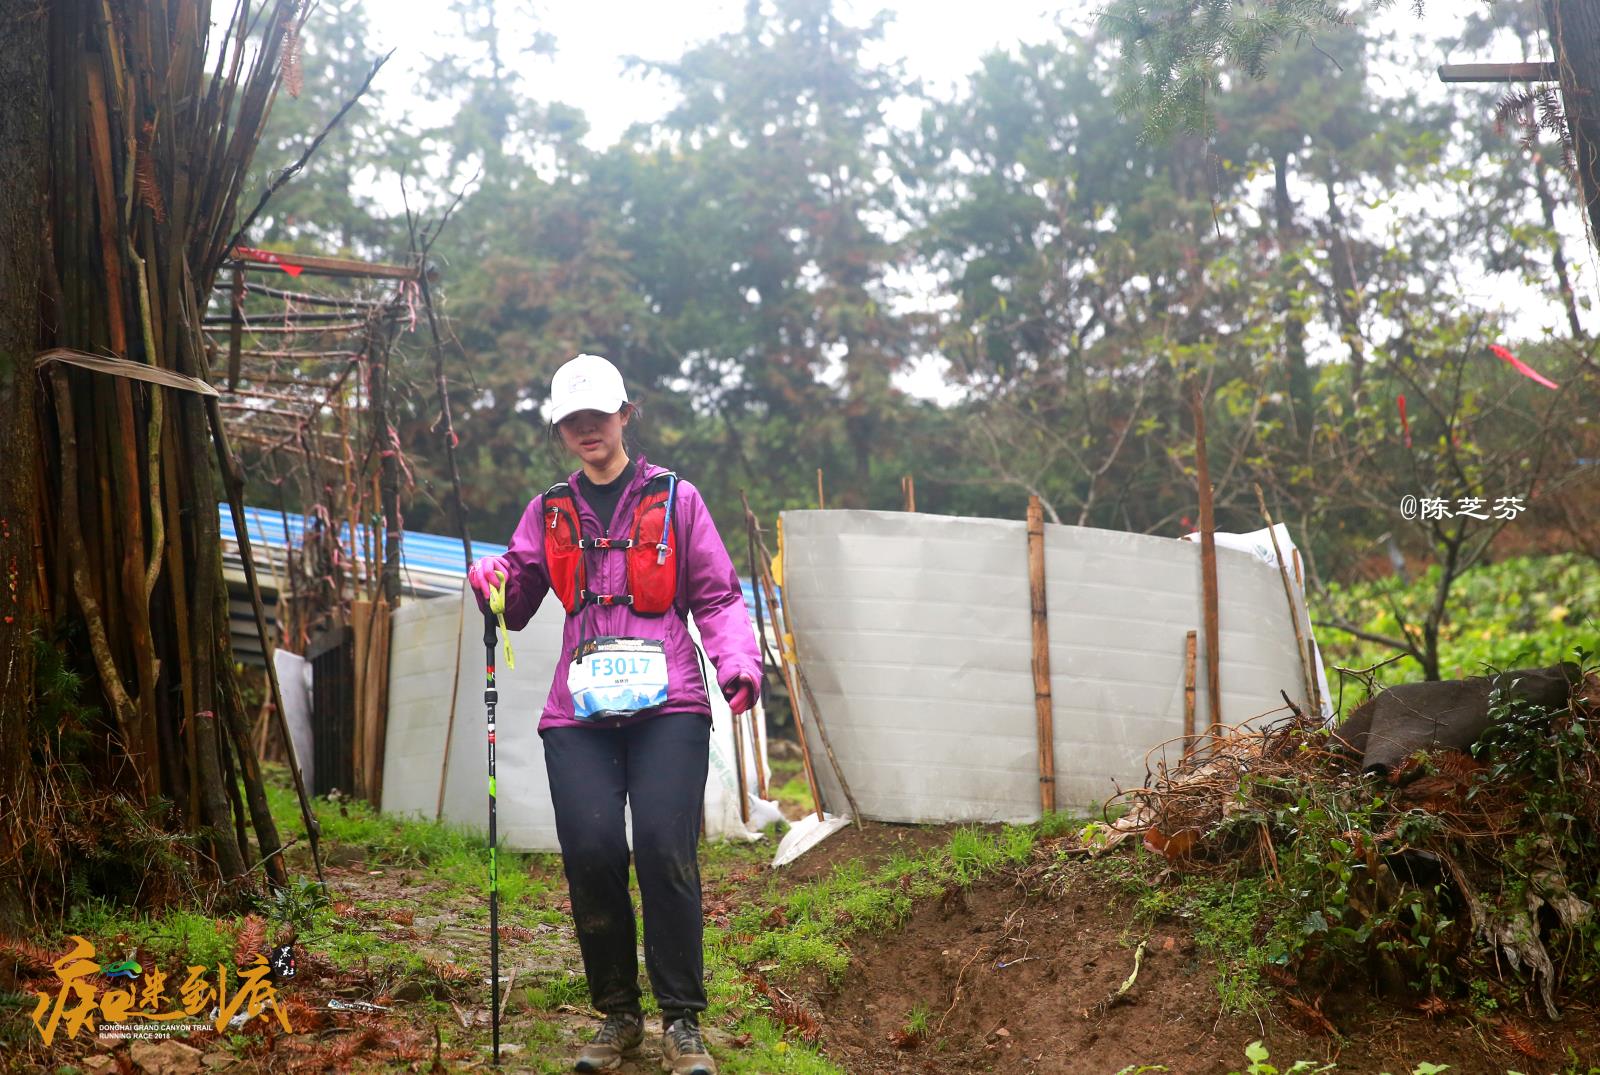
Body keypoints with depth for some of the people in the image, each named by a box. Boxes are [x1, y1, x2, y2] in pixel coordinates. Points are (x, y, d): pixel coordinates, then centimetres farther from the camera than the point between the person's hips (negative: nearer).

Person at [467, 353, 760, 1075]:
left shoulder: (673, 499, 9)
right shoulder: (550, 512, 18)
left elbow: (716, 597, 6)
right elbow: (518, 604, 16)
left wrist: (739, 662, -11)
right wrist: (491, 579, -6)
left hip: (666, 706, -2)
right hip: (580, 714, 3)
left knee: (665, 849, -13)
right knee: (592, 854, -7)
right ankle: (617, 1014, 10)